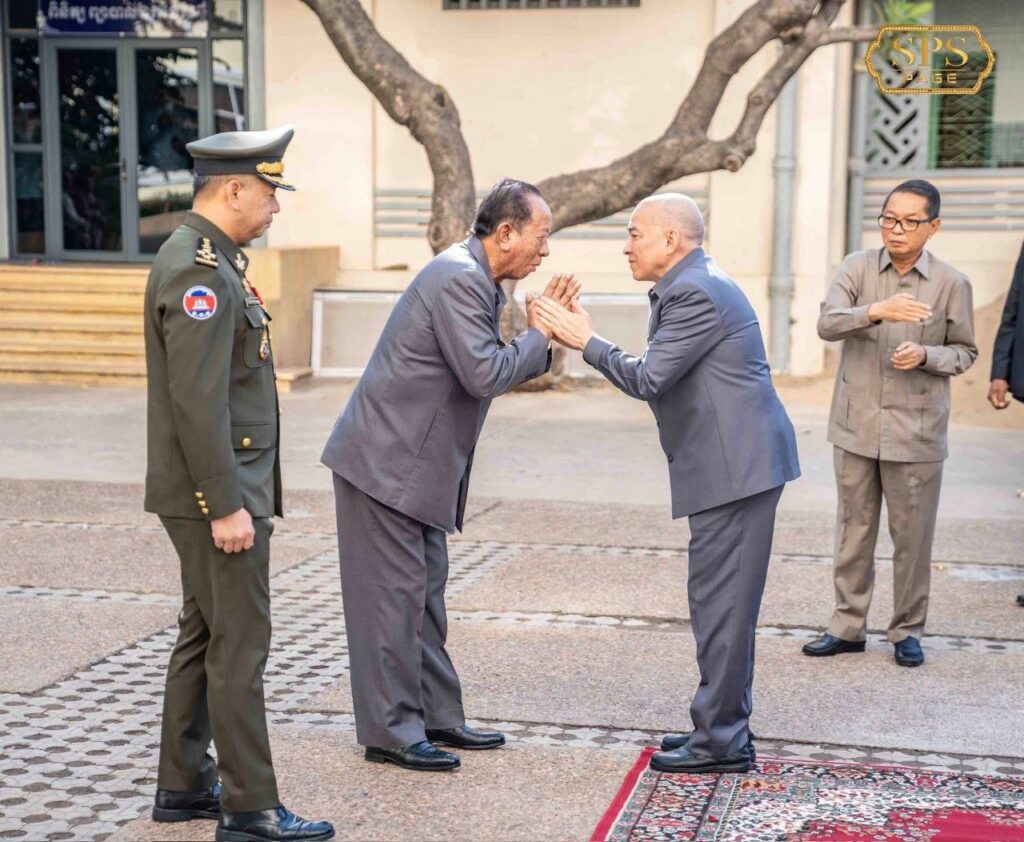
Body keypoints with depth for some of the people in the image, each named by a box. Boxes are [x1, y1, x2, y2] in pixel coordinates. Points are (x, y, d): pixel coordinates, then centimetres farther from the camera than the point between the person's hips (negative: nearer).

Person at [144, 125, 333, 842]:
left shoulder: (208, 261, 14)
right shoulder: (200, 272, -19)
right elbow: (196, 401, -24)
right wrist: (226, 506, -23)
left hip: (226, 489, 11)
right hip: (218, 493, -11)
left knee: (204, 637, 16)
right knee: (240, 644, -5)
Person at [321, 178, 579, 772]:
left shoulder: (475, 279, 13)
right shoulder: (458, 279, -19)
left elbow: (494, 370, 13)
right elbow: (484, 375, -26)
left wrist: (540, 332, 1)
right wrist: (541, 334, -12)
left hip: (417, 465, 11)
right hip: (386, 461, -11)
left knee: (425, 592, 15)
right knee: (394, 595, -3)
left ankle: (436, 717, 24)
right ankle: (390, 731, 5)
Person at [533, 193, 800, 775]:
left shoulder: (693, 293, -15)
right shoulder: (700, 285, 18)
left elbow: (647, 380, -17)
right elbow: (662, 379, 17)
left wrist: (585, 340, -8)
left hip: (735, 466, -11)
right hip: (741, 463, 11)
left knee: (720, 601, -5)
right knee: (725, 599, 15)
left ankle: (722, 741, 1)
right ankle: (727, 723, 24)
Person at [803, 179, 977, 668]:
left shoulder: (951, 284, -3)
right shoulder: (857, 268, -1)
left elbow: (964, 352, 6)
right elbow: (827, 324, -15)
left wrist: (925, 356, -14)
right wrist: (875, 311, -33)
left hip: (916, 431, -1)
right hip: (857, 425, 1)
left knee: (913, 536, 6)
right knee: (853, 530, 11)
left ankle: (908, 631, 21)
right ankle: (847, 625, 23)